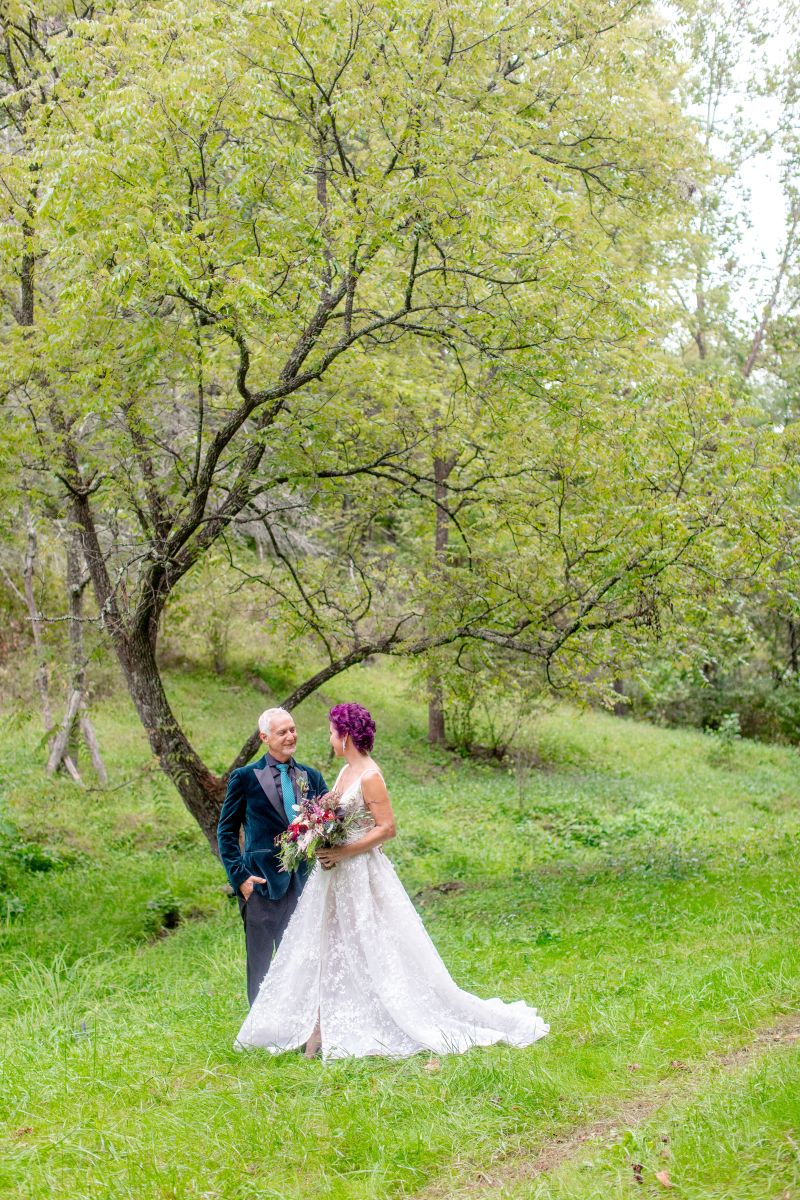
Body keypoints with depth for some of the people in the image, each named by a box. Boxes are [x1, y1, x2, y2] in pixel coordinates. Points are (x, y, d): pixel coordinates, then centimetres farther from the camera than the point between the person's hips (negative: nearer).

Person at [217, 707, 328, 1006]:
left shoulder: (311, 777, 9)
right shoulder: (245, 777, -1)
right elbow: (226, 831, 1)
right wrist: (239, 876, -8)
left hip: (302, 883, 3)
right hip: (261, 883, -3)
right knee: (260, 962, 5)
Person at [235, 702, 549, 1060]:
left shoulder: (369, 776, -16)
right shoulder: (346, 771, 11)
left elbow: (387, 828, -20)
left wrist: (342, 852, -22)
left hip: (361, 875, -9)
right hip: (336, 875, 9)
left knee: (371, 952, -3)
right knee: (327, 950, 8)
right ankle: (321, 1029, 13)